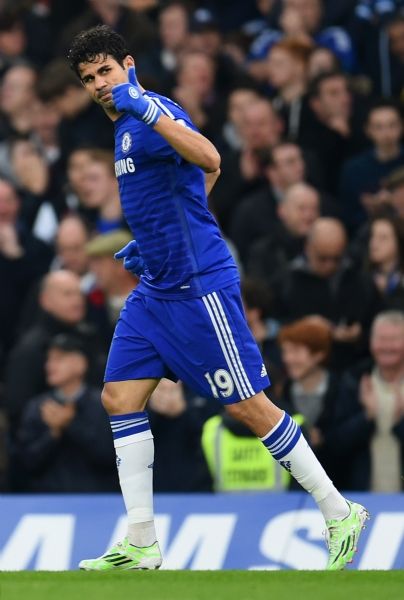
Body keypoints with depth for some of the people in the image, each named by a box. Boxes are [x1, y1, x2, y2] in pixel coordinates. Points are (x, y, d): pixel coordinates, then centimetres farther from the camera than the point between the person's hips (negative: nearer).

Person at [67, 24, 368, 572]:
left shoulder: (155, 111, -15)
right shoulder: (125, 126, 14)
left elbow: (208, 160, -35)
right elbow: (210, 174, 27)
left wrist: (147, 109, -43)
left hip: (199, 288, -10)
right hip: (156, 292, 10)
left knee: (249, 406, -6)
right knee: (120, 397, 2)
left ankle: (340, 513, 5)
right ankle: (142, 550, 5)